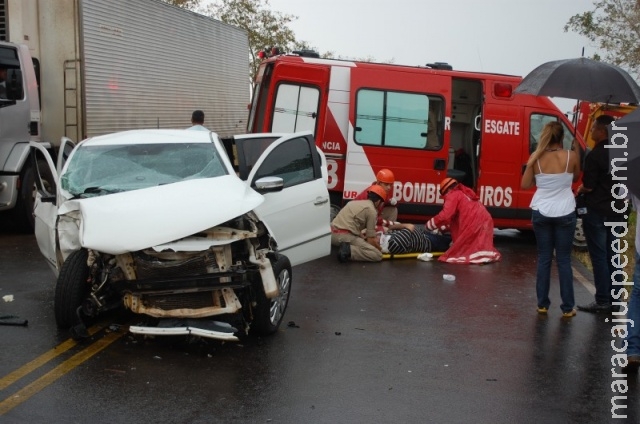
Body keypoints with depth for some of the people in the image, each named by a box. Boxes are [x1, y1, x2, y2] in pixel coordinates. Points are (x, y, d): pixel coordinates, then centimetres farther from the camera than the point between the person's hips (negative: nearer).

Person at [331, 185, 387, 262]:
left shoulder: (354, 202, 23)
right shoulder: (372, 210, -1)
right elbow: (371, 240, 0)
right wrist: (380, 248, 16)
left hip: (332, 234, 9)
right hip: (345, 236, -9)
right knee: (377, 255, -11)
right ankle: (348, 251, -20)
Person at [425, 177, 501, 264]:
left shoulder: (453, 195, 1)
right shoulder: (463, 194, 30)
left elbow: (444, 215, -10)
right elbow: (452, 217, 34)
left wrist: (428, 225, 3)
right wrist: (441, 228, 34)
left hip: (475, 223, -9)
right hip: (483, 221, 9)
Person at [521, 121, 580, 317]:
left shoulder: (535, 157, -4)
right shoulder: (571, 157, -7)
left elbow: (525, 184, 2)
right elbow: (576, 178, 11)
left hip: (541, 212, 1)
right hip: (565, 213, -1)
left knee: (544, 258, 11)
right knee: (564, 260, 7)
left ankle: (542, 304, 15)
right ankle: (567, 307, 11)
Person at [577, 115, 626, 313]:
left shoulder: (594, 156, -18)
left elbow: (588, 186, -15)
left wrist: (580, 189, 5)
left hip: (597, 212, -7)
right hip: (616, 211, 7)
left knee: (599, 257, -1)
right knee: (611, 256, 13)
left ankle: (603, 301, 2)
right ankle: (614, 300, 19)